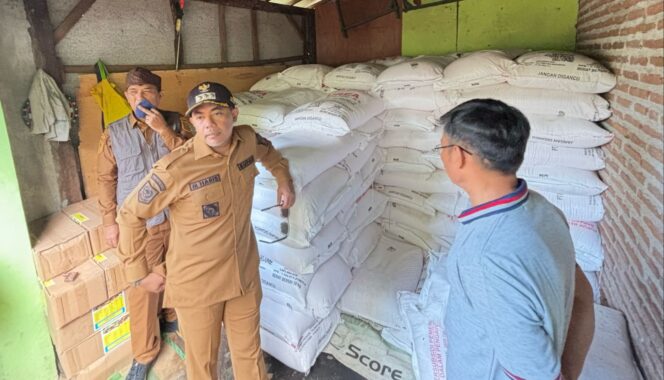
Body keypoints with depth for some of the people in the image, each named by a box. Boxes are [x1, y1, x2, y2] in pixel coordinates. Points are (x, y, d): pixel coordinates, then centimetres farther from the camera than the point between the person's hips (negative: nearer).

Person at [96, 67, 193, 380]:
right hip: (139, 224, -1)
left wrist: (164, 130, -23)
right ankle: (144, 352, 25)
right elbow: (106, 180, 1)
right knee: (142, 287, 6)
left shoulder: (177, 123, -4)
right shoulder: (114, 134, -4)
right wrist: (110, 221, 0)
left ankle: (173, 316, 49)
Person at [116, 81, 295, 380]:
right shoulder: (174, 169, -25)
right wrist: (140, 272, -6)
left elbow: (268, 152, 18)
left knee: (250, 353, 22)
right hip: (196, 283, -3)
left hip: (244, 274, 4)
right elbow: (130, 216, -11)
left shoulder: (248, 140, -9)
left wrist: (284, 181, 12)